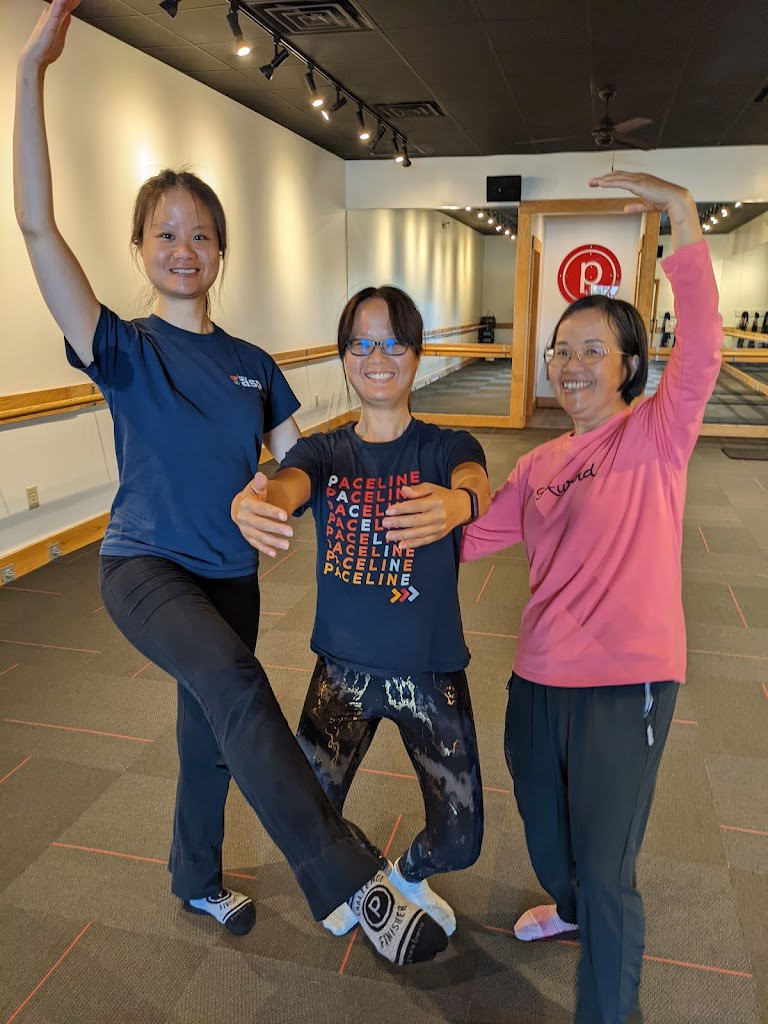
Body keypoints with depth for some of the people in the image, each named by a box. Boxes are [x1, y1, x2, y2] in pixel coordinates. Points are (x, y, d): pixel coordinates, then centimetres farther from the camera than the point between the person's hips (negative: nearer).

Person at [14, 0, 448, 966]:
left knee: (210, 735, 17)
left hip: (229, 574, 5)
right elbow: (37, 226, -16)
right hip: (144, 564, -4)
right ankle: (352, 886, -24)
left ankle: (196, 880, 44)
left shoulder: (253, 365, 5)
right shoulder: (124, 349, -6)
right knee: (234, 682, -33)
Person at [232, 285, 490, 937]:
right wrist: (251, 505, -50)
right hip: (343, 668, 1)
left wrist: (455, 503, -56)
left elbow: (476, 484, -30)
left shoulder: (447, 446, -6)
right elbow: (288, 484, -25)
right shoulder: (323, 452, -2)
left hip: (431, 672, -1)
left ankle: (411, 874, 42)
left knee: (460, 840, 3)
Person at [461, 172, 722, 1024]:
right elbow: (473, 534, 11)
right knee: (545, 831, 26)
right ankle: (571, 908, 59)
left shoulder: (655, 437, -8)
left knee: (605, 869, 3)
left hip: (627, 681, -6)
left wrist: (682, 217, -31)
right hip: (540, 675, 6)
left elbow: (700, 353, -25)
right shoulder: (539, 466, 8)